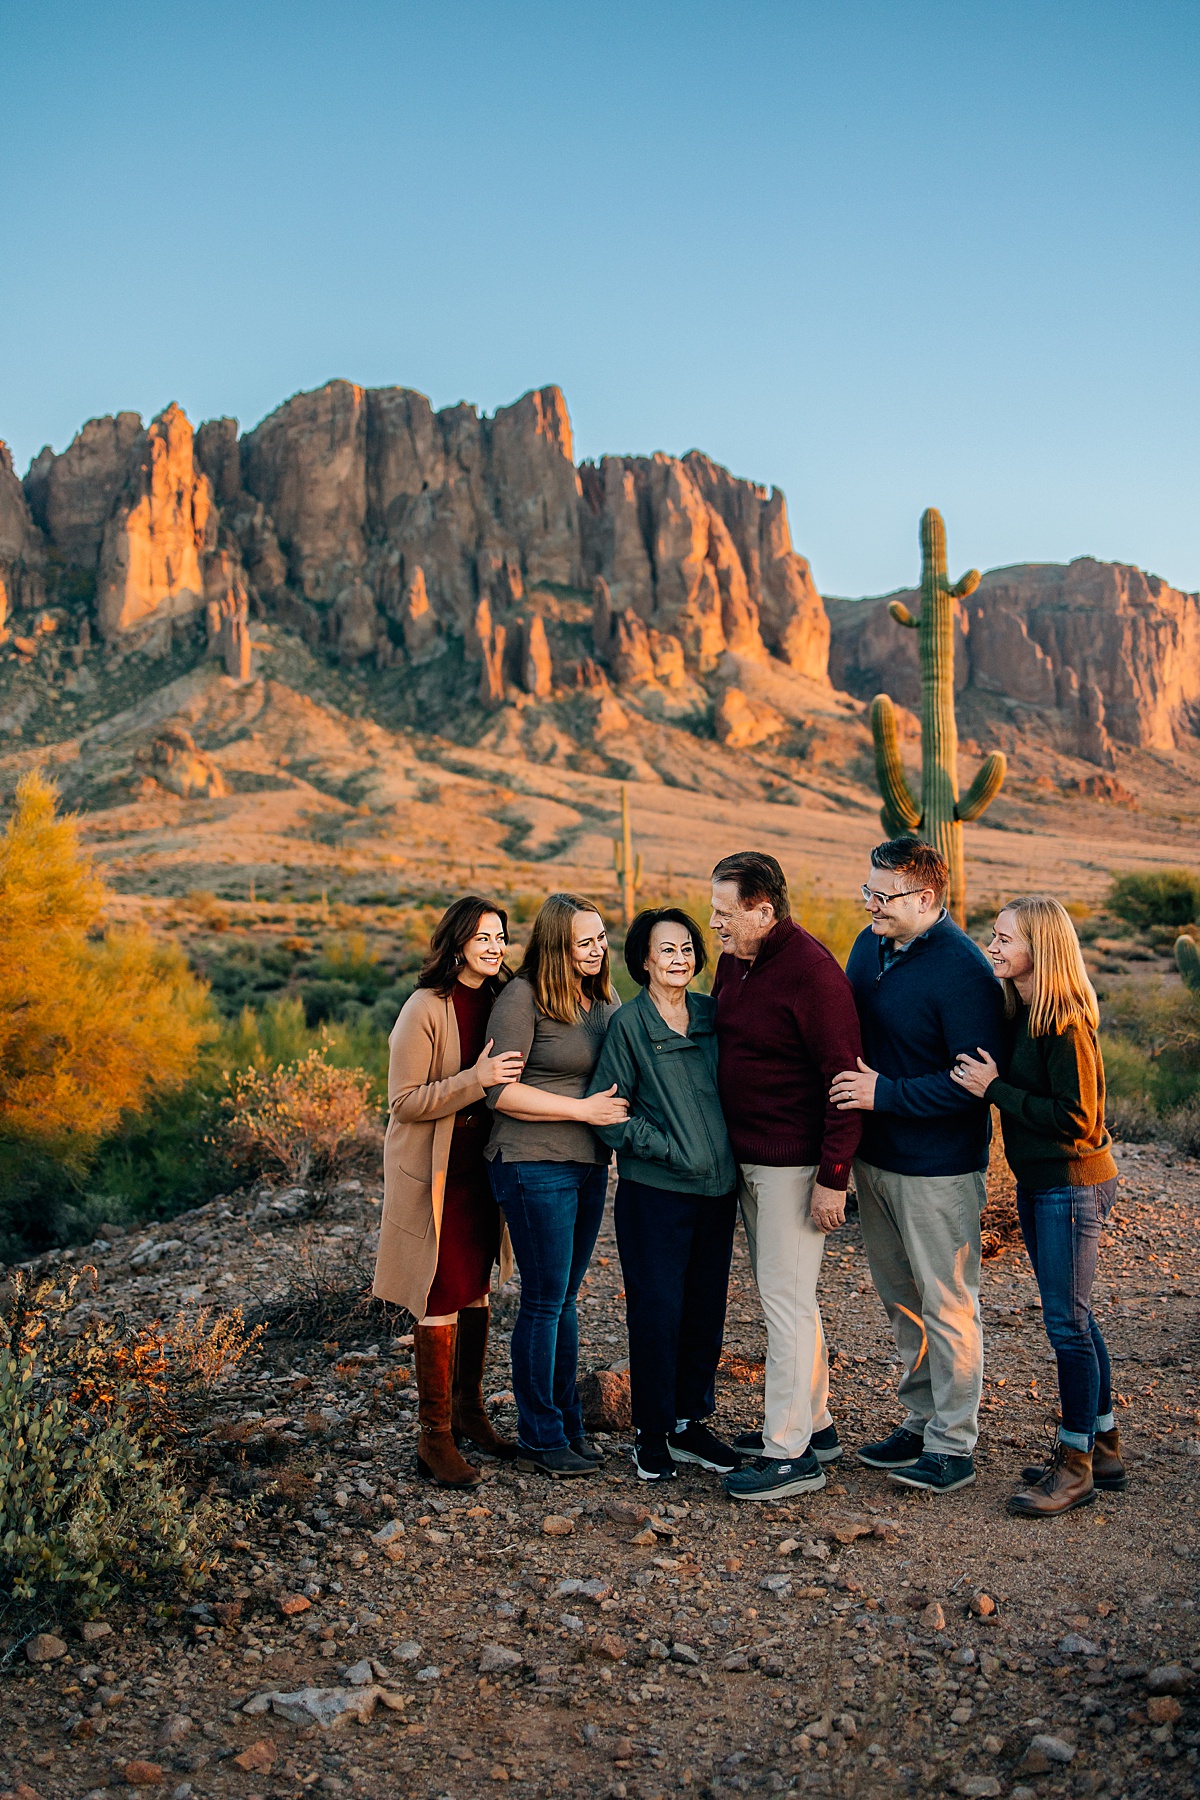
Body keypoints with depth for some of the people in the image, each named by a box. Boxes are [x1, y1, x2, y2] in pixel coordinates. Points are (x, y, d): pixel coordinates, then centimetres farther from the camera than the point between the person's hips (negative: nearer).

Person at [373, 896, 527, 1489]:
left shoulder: (498, 1001, 4)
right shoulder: (426, 1009, -16)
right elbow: (404, 1102, -18)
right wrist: (475, 1080, -26)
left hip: (481, 1168, 7)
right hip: (434, 1176, -6)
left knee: (476, 1290, 15)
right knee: (440, 1300, -2)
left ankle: (468, 1410, 31)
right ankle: (434, 1438, 9)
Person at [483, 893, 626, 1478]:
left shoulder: (604, 1000, 9)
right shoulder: (522, 998, -13)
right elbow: (500, 1092, -17)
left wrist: (622, 1108, 2)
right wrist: (584, 1109, -18)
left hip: (589, 1165, 7)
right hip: (535, 1166, -7)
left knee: (564, 1299, 17)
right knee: (544, 1302, 1)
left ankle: (567, 1423, 28)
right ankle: (539, 1441, 14)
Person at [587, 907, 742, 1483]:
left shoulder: (711, 1014, 7)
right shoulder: (629, 1023, -5)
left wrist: (731, 1158, 4)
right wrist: (668, 1149, -11)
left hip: (716, 1188, 5)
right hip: (655, 1191, -5)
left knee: (706, 1307, 11)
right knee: (656, 1310, 1)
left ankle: (691, 1422, 26)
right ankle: (652, 1432, 16)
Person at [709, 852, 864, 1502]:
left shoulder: (811, 971, -19)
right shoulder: (734, 961, 8)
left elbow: (844, 1077, -20)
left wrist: (833, 1177, -21)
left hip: (794, 1163, -9)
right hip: (747, 1158, 9)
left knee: (785, 1297, -4)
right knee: (780, 1293, 17)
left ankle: (790, 1452, 6)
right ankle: (813, 1423, 31)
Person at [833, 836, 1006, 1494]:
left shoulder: (964, 971, -20)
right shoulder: (870, 945, 5)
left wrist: (885, 1093, -24)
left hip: (937, 1168, -8)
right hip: (873, 1156, 8)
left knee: (946, 1305, 4)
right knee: (900, 1298, 18)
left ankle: (953, 1446, 18)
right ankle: (922, 1421, 34)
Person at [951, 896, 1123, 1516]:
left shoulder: (1066, 1023, -21)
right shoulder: (1021, 1012, 6)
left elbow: (1075, 1118, -23)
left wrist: (994, 1089, -21)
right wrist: (994, 1085, -2)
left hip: (1072, 1185, -9)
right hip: (1036, 1181, 9)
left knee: (1066, 1322, 0)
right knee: (1071, 1316, 17)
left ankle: (1075, 1467, 14)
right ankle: (1102, 1449, 31)